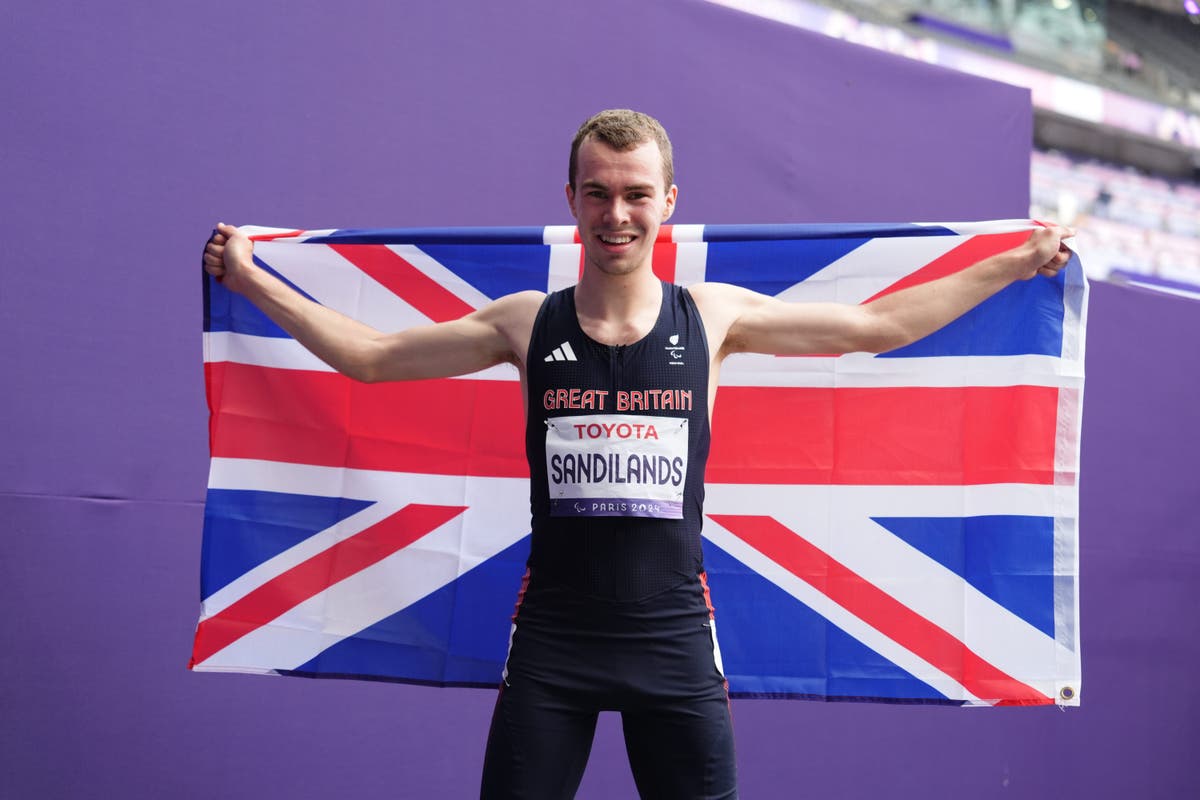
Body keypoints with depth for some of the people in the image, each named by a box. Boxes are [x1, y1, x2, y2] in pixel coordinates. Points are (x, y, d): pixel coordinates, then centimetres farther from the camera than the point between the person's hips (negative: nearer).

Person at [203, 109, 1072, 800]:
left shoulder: (714, 315, 2)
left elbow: (880, 325, 11)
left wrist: (1016, 263, 13)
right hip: (552, 635, 0)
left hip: (674, 633, 0)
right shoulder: (527, 324, 2)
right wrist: (250, 277, 13)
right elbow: (370, 354, 11)